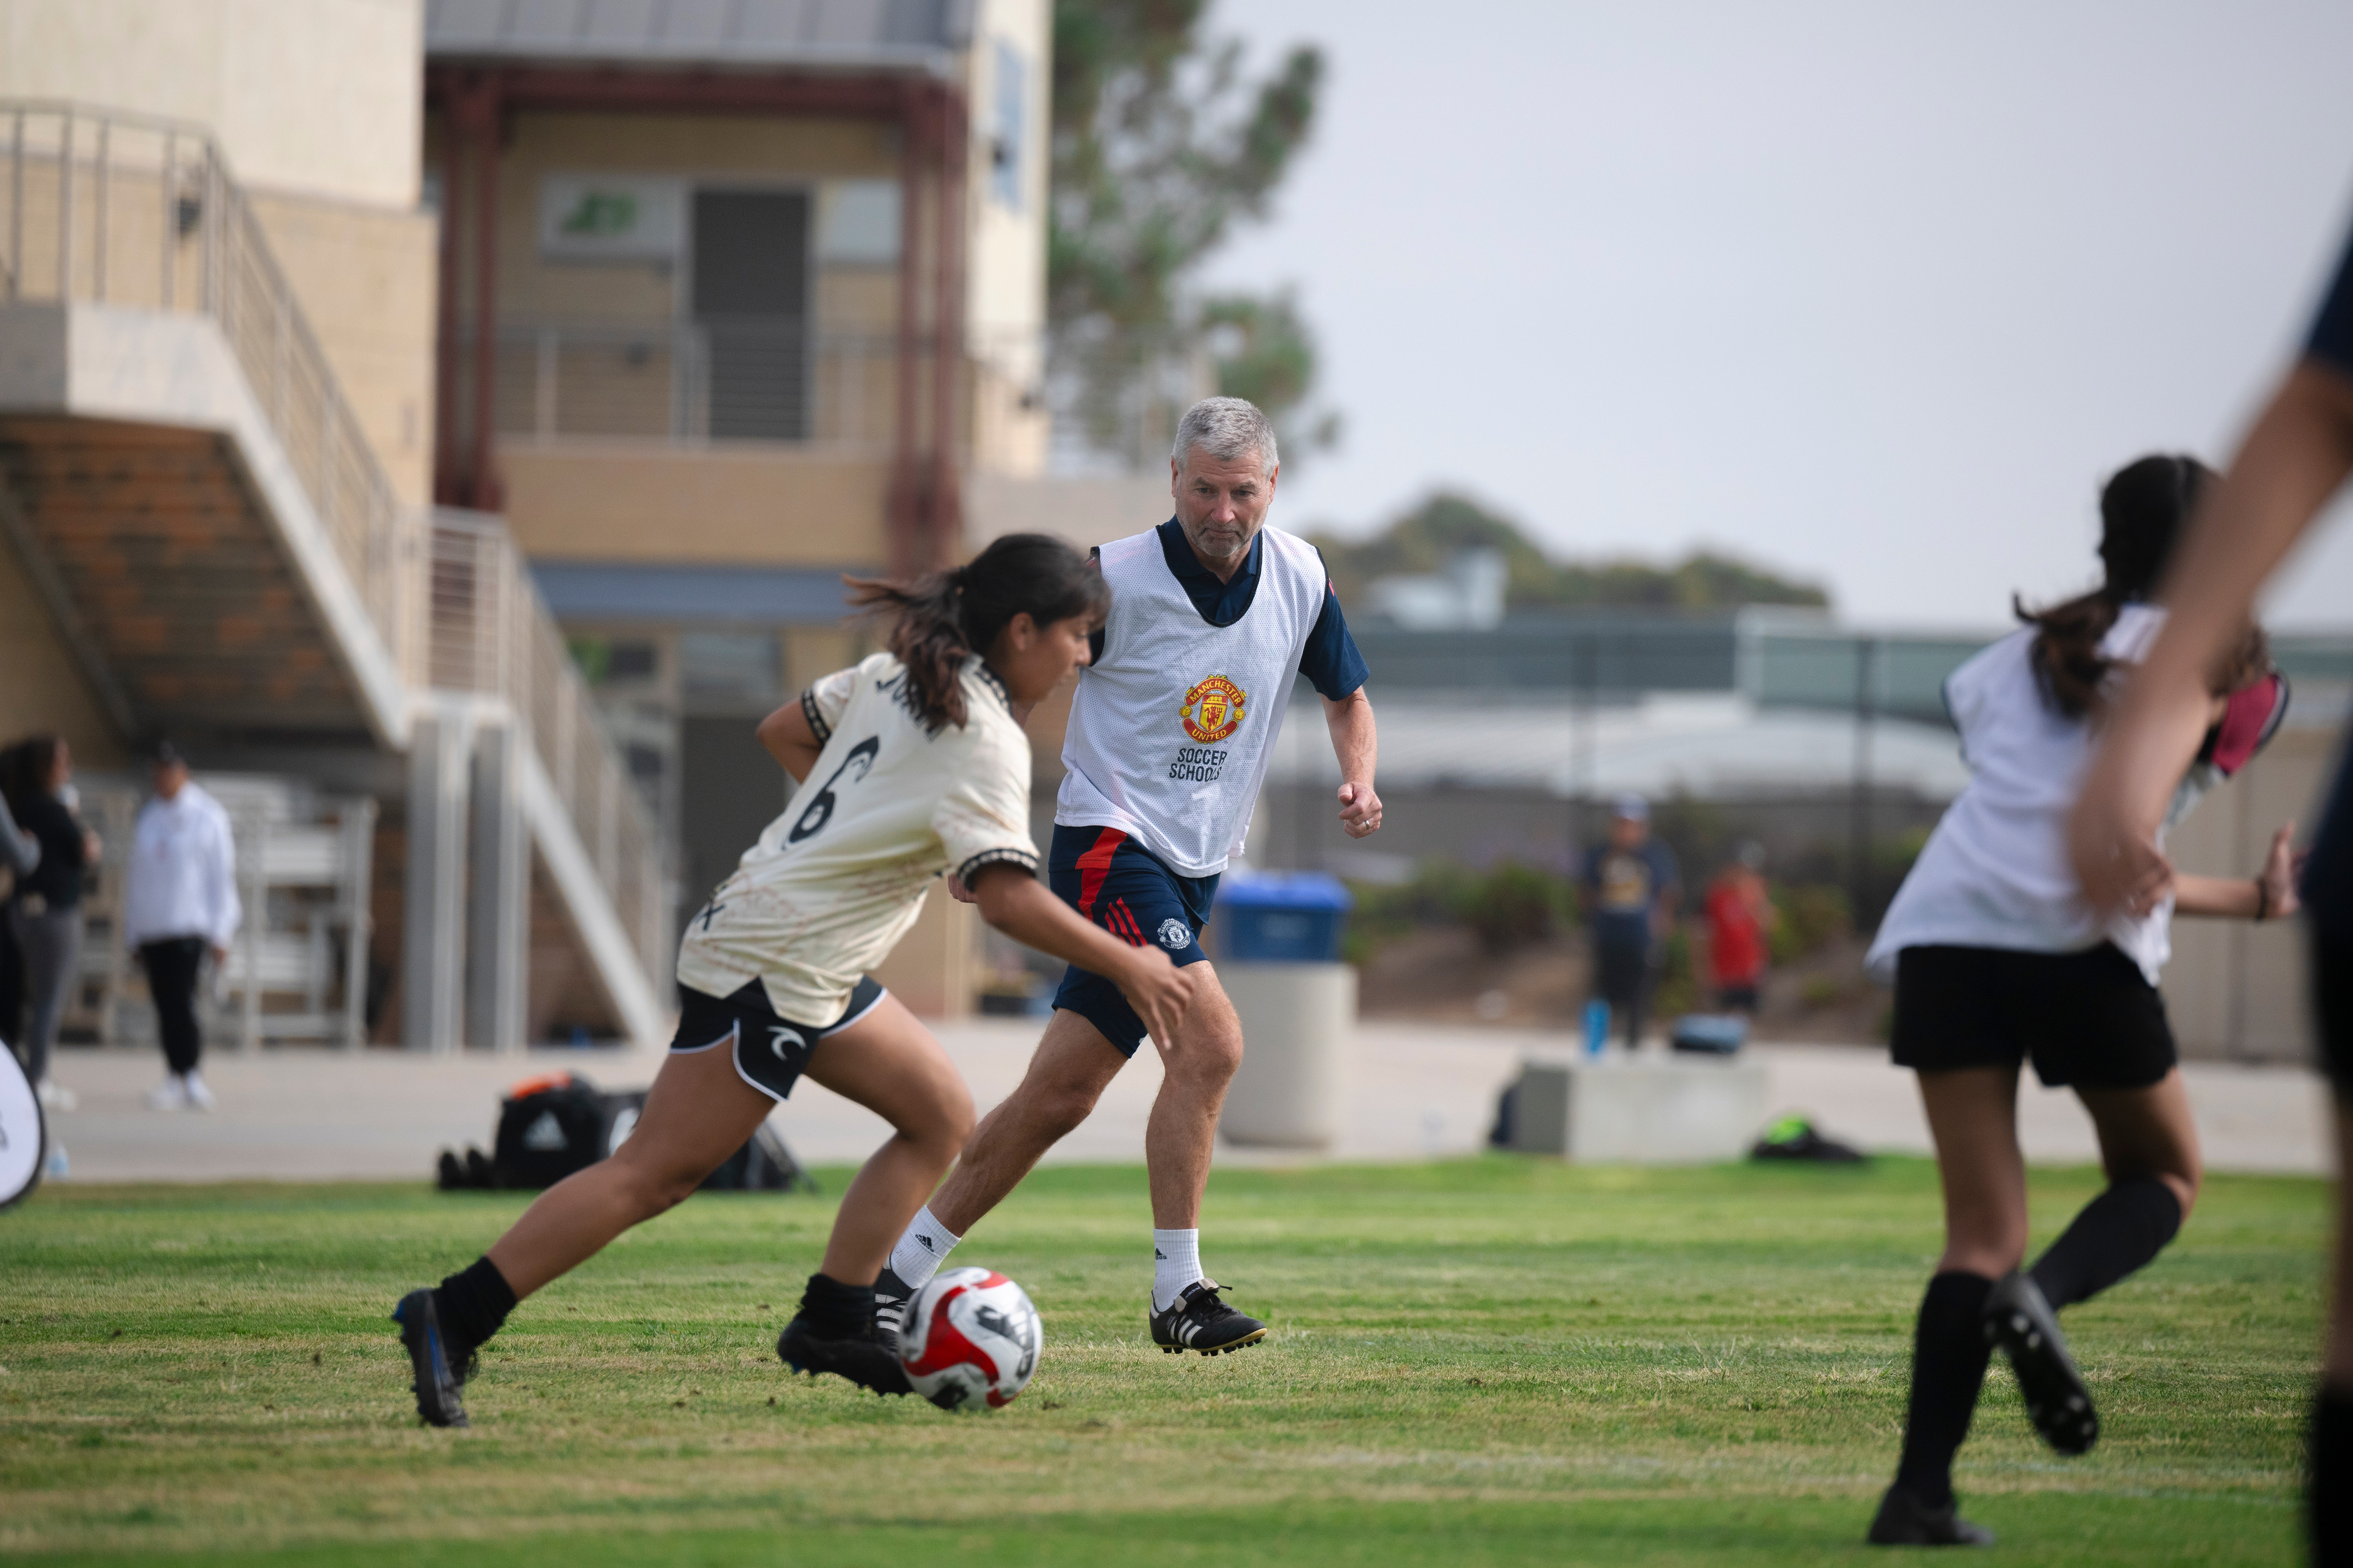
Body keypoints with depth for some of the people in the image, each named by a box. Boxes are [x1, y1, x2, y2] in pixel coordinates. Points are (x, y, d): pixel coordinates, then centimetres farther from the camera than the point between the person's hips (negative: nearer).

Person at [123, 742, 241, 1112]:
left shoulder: (208, 817, 2)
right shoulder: (147, 818, 16)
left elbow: (222, 876, 1)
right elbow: (136, 874, 19)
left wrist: (221, 935, -4)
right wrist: (134, 933, 15)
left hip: (189, 926, -5)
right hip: (152, 926, 5)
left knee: (180, 999, -16)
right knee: (166, 1005, 1)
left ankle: (189, 1078, -17)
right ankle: (177, 1079, 3)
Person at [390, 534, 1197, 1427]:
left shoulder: (898, 676, 11)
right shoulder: (985, 739, -15)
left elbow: (783, 732, 25)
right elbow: (1009, 900, -24)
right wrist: (1127, 968, -14)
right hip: (771, 969, -10)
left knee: (942, 1118, 11)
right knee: (654, 1174, -10)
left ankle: (832, 1322, 10)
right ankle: (454, 1317, -12)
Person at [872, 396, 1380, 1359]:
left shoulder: (1300, 577, 2)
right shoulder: (1116, 581, -14)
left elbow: (1346, 696, 18)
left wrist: (1359, 779, -2)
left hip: (1195, 870, 6)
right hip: (1111, 841, -6)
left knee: (1059, 1097, 4)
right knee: (1209, 1042, -23)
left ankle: (900, 1268, 12)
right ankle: (1178, 1293, -17)